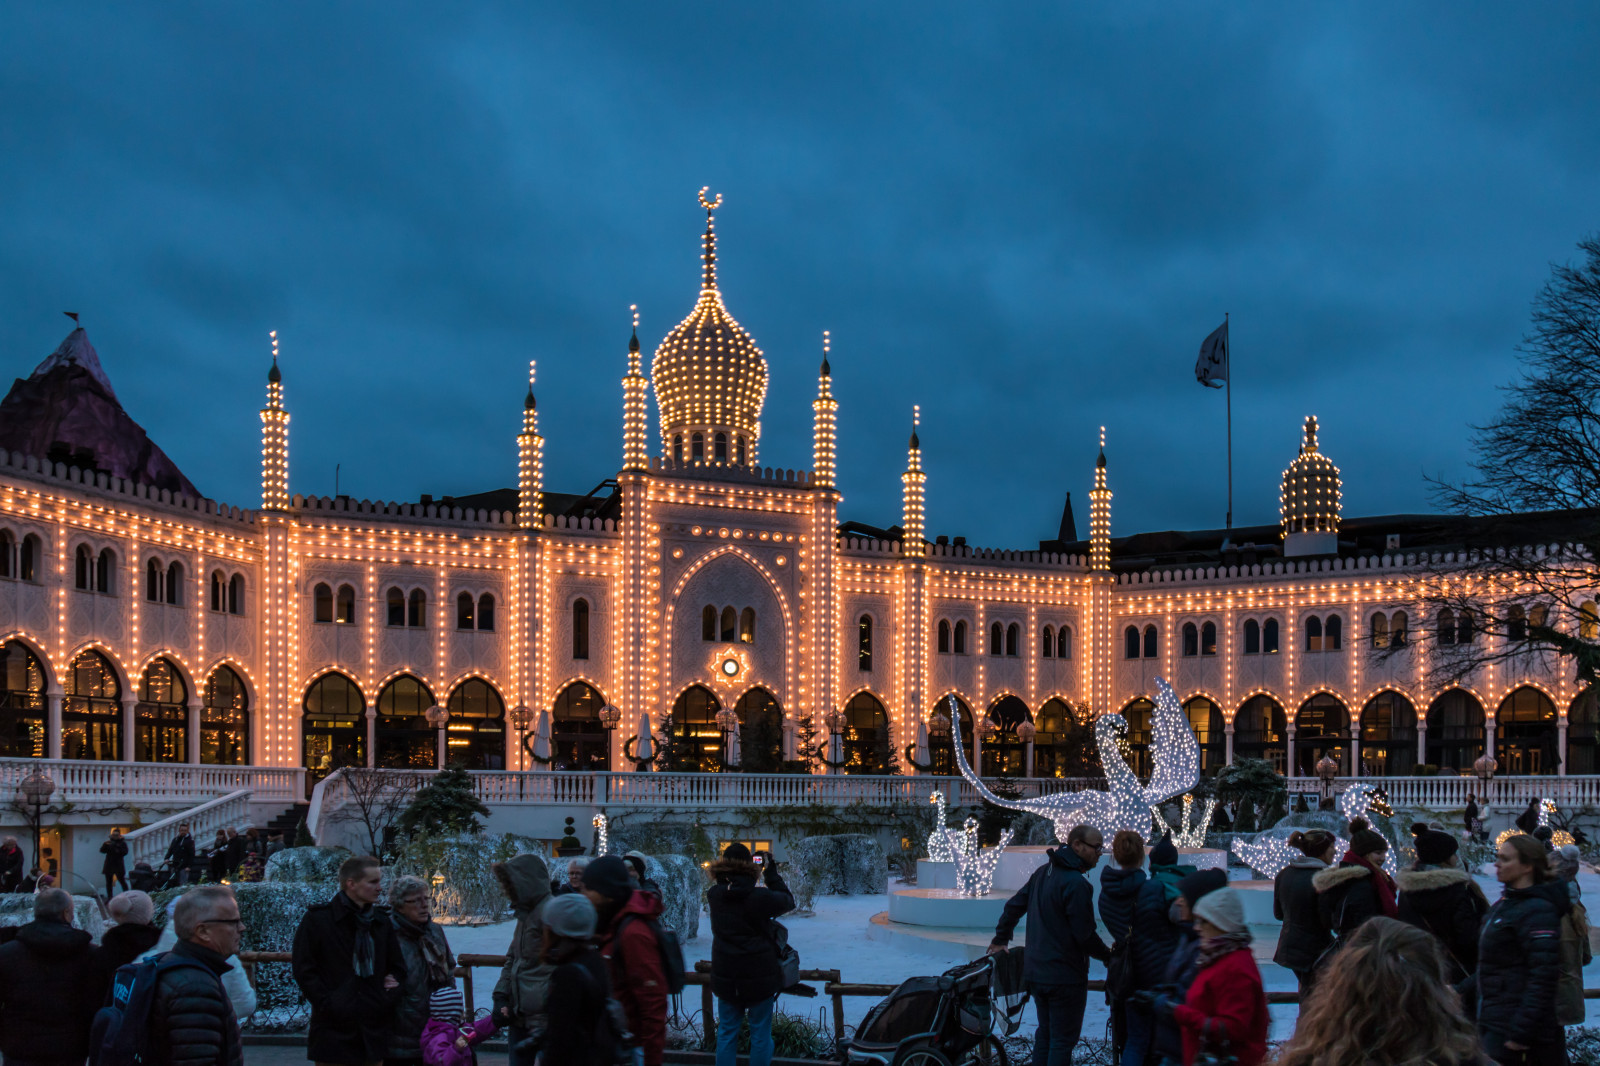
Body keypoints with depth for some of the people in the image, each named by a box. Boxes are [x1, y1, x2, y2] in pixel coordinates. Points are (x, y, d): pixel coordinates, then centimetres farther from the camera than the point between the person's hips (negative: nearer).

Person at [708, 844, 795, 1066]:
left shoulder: (714, 896, -6)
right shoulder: (760, 896, -17)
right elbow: (788, 901, 0)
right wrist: (772, 875, 8)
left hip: (726, 978, 3)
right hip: (760, 976, -3)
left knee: (726, 1031, 13)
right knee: (760, 1033, 7)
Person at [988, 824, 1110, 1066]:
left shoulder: (1043, 872, 9)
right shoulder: (1076, 883, -19)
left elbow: (1014, 906, 18)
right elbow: (1085, 935, -19)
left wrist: (1001, 939, 30)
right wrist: (1108, 955, -3)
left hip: (1035, 971, 8)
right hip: (1065, 976, -8)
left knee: (1045, 1032, 18)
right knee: (1063, 1038, -2)